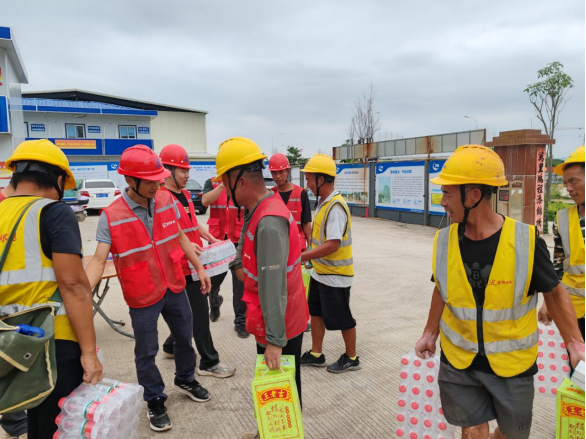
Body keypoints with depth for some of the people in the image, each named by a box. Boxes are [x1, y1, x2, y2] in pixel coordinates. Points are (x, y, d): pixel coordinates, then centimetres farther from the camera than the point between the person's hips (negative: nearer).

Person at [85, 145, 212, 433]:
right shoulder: (111, 217, -18)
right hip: (142, 296, -4)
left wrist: (199, 268, 7)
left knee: (184, 337, 21)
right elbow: (99, 260, -20)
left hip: (175, 287, 4)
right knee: (146, 352, 11)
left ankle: (185, 379, 48)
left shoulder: (167, 201, -6)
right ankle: (155, 402, 34)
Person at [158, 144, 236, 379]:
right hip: (182, 268, -9)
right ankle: (209, 363, 14)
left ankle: (172, 346, 42)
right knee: (199, 313, 0)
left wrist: (211, 239, 13)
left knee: (189, 312, 21)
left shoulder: (185, 194, 11)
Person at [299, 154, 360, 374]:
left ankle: (351, 358, 27)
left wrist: (302, 256, -23)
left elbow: (332, 245, -29)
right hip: (320, 272, 9)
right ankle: (316, 354, 34)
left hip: (335, 275, -9)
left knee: (342, 319, 8)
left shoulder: (335, 207, -24)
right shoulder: (323, 202, 6)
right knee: (317, 313, 18)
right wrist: (309, 256, 6)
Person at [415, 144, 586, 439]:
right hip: (458, 360, 1)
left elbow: (554, 292, -4)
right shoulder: (444, 241, -10)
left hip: (512, 362, -1)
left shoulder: (526, 241, -19)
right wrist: (430, 332, 11)